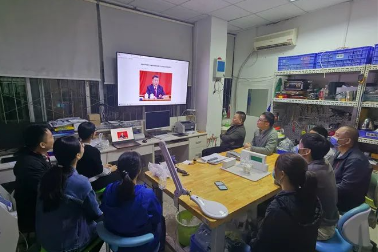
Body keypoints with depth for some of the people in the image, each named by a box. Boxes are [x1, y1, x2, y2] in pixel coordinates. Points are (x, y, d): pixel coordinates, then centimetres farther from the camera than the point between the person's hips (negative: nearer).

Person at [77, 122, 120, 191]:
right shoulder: (93, 150, -28)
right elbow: (100, 172, -18)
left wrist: (103, 166, 14)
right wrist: (110, 169, 1)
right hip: (91, 183, -8)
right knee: (118, 175, 6)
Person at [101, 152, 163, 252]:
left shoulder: (109, 189, -21)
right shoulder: (147, 194, -32)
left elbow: (104, 211, -2)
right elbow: (157, 218, -15)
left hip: (114, 238, 4)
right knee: (160, 221, 26)